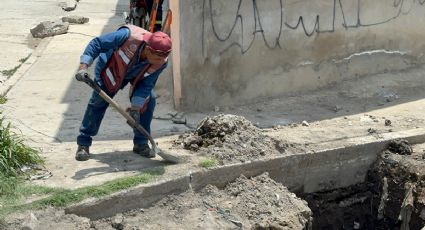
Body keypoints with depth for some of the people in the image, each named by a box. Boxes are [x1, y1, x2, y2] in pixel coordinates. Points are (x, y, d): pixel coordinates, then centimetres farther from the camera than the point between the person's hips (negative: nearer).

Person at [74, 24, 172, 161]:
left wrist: (135, 108, -26)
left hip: (137, 76, 3)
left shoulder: (161, 63, -32)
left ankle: (141, 144, 2)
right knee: (98, 102, -6)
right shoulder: (128, 36, -44)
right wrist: (83, 66, -41)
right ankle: (83, 144, 4)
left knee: (148, 100, -12)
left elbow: (146, 85, -20)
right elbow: (97, 44, -34)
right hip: (111, 68, -3)